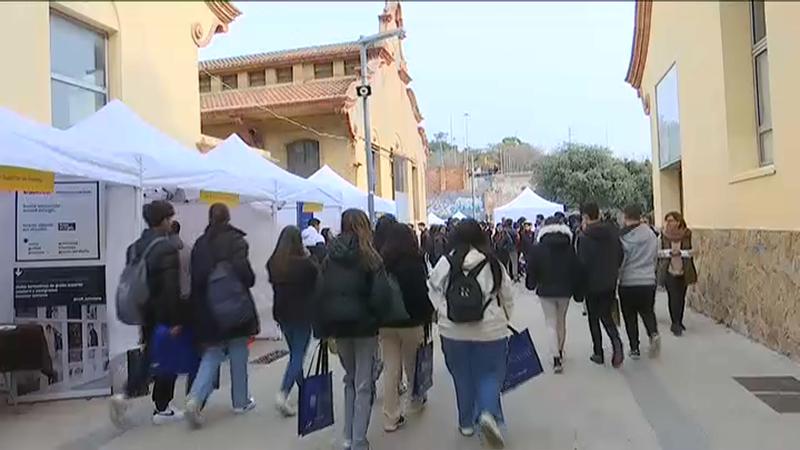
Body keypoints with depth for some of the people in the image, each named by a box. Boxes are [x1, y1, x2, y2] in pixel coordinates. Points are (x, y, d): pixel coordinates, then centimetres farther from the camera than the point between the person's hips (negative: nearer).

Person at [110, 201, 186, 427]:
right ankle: (161, 409, 17)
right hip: (164, 314, -7)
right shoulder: (167, 248, -18)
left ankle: (125, 396, 3)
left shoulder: (135, 247, 8)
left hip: (145, 314, 7)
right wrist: (176, 320, -17)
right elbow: (172, 288, -21)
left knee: (149, 357, 19)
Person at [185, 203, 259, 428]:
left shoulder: (200, 243, 4)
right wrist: (249, 281, 1)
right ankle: (241, 401, 22)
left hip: (207, 308, 4)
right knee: (238, 355, 11)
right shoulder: (235, 240, -11)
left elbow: (194, 276, 3)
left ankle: (195, 398, -6)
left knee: (211, 355, 12)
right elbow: (244, 272, -20)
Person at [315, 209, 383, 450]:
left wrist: (323, 329, 6)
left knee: (350, 380, 20)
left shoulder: (331, 257, 2)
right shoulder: (369, 256, -9)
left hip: (339, 325, 4)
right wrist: (381, 321, 1)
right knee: (363, 385, 4)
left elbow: (321, 294, 1)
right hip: (364, 325, -4)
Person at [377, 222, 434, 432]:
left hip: (385, 322, 3)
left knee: (391, 368, 6)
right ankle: (416, 399, 39)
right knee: (412, 364, 18)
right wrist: (428, 316, -1)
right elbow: (423, 292, -13)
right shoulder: (415, 262, -11)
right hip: (411, 321, -2)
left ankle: (391, 418, 8)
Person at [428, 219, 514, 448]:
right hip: (490, 330, -1)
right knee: (489, 374, 12)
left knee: (462, 377, 16)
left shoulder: (445, 263, -7)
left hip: (453, 331, 1)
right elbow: (507, 297, 1)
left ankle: (466, 423, 26)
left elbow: (434, 291, -1)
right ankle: (489, 413, -10)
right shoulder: (493, 264, -7)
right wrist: (503, 319, 16)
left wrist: (446, 314, 8)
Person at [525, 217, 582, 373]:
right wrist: (577, 291, 10)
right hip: (565, 291, 3)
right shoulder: (569, 248, -2)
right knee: (561, 321, 19)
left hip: (546, 292, -2)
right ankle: (559, 352, 33)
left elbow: (531, 271, -7)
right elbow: (576, 271, 1)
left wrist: (531, 284, 12)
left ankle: (556, 358, -9)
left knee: (551, 324, 3)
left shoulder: (537, 249, -9)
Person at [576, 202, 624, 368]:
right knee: (606, 315, 18)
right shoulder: (613, 232, -2)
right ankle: (616, 341, -7)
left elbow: (582, 262, -17)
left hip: (592, 283, -4)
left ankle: (598, 353, 16)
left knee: (593, 318, 11)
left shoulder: (584, 237, -17)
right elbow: (620, 256, 4)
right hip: (610, 282, 4)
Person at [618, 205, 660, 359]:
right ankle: (653, 333, -5)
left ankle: (634, 348, 13)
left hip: (627, 283, -3)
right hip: (648, 281, 3)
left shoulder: (622, 237, -13)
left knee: (630, 317, 10)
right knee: (647, 312, 21)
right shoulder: (652, 235, 0)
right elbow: (655, 257, 9)